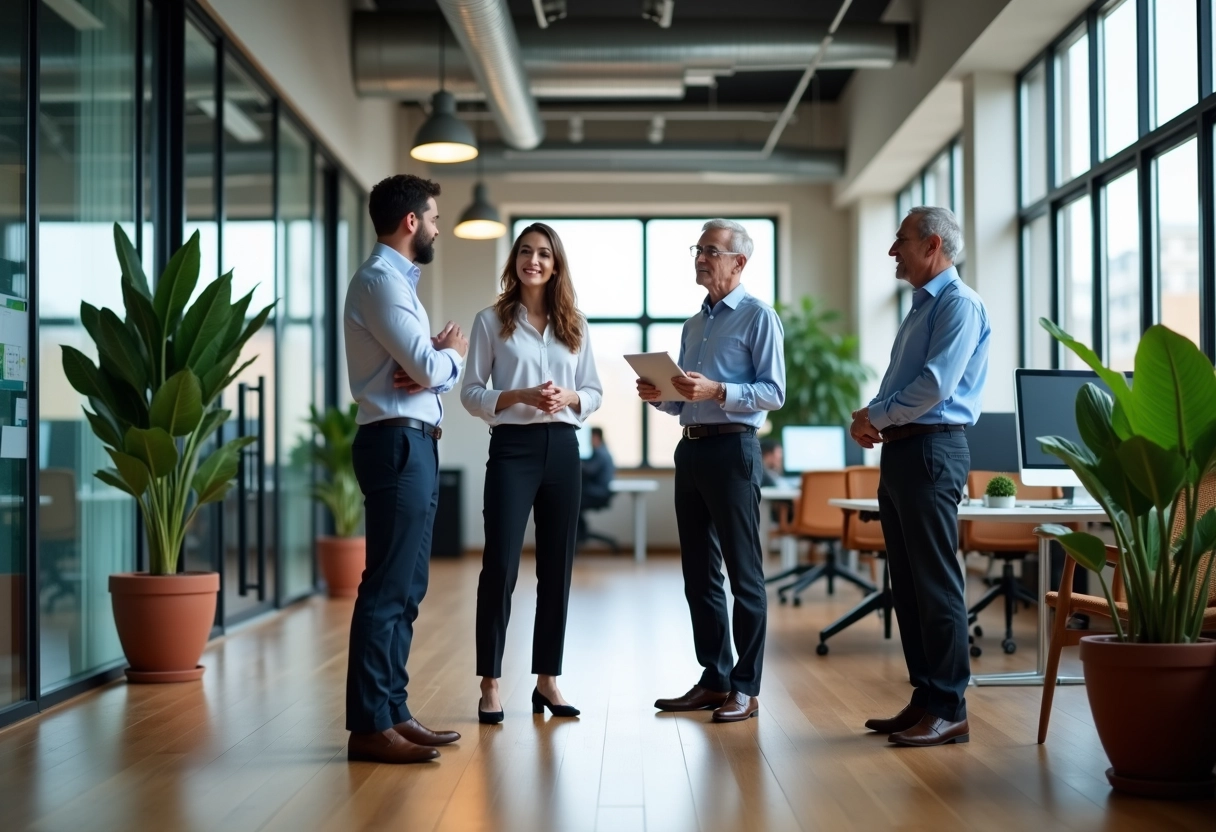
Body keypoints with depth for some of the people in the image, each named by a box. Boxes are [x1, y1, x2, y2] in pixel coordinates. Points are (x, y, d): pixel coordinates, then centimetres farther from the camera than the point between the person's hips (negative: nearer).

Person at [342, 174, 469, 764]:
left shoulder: (399, 279, 21)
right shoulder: (380, 279, -11)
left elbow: (428, 368, 16)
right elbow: (429, 367, -19)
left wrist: (440, 359, -8)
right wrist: (454, 354, 2)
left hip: (413, 445, 11)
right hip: (398, 444, -11)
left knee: (406, 589, 12)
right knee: (388, 588, -9)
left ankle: (393, 712, 18)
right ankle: (369, 727, -6)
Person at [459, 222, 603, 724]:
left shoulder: (574, 325, 12)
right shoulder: (491, 321, 4)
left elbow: (594, 393, 11)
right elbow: (471, 393, -1)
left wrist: (569, 398, -10)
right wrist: (521, 396, -16)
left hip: (562, 448, 4)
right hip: (512, 448, -3)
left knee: (557, 567, 6)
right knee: (500, 565, -7)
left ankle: (547, 679, 16)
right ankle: (490, 683, 2)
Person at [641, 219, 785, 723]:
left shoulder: (758, 317, -3)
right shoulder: (694, 325, 20)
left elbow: (774, 392, -12)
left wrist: (717, 390, -23)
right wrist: (659, 396, 4)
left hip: (732, 449, -8)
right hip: (691, 449, 8)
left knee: (743, 573, -3)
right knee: (698, 573, 10)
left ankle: (746, 688, 2)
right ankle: (714, 679, 19)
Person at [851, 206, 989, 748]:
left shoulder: (958, 304, -9)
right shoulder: (921, 307, 21)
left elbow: (936, 385, -21)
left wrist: (875, 415, -8)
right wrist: (872, 420, 6)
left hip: (932, 451, -10)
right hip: (900, 453, 10)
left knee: (936, 583, -7)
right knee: (907, 583, 11)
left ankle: (948, 709, -2)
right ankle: (924, 698, 18)